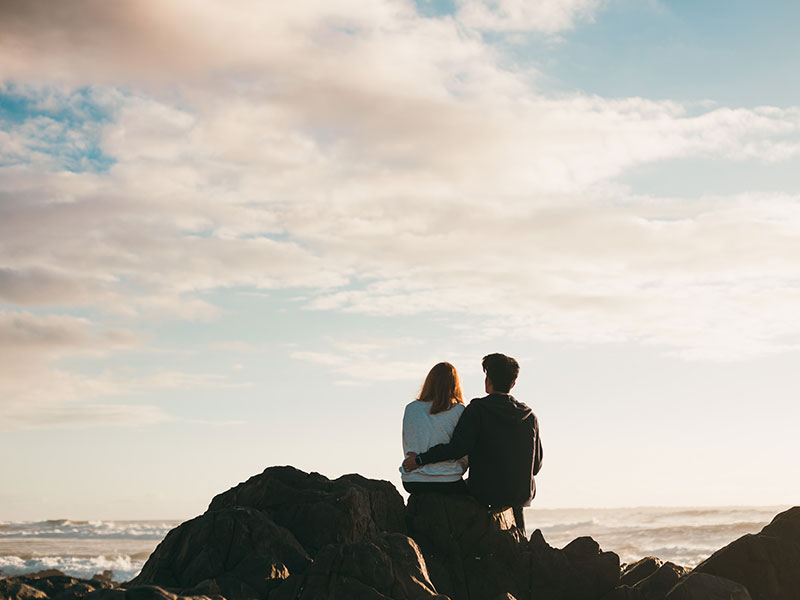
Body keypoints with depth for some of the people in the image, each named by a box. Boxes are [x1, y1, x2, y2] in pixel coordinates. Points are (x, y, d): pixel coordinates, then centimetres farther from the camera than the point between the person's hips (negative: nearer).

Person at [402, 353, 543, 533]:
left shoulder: (477, 409, -9)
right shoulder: (529, 416, 3)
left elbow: (458, 448, -20)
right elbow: (536, 465, 7)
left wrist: (420, 459, -14)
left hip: (485, 493, -4)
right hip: (522, 494, 4)